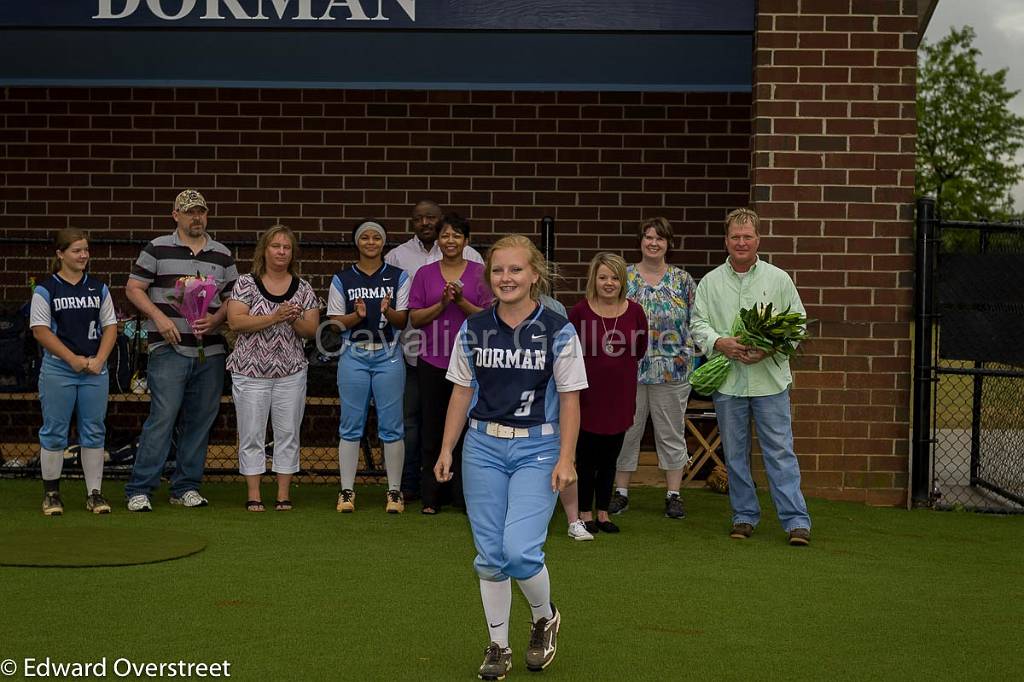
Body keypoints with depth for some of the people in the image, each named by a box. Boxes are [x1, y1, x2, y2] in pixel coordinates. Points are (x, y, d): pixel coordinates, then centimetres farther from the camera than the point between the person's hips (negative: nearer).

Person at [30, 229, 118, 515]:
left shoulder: (98, 288, 10)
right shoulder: (46, 289, -2)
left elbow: (110, 327, 9)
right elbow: (40, 330, -7)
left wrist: (99, 360, -7)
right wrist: (73, 359, -13)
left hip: (95, 370, 3)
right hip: (58, 370, -3)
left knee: (94, 432, 5)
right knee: (54, 432, 2)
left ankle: (95, 492, 11)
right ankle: (51, 492, 11)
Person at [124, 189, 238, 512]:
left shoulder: (223, 255, 13)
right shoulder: (158, 249, 3)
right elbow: (133, 288, 2)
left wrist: (216, 318, -5)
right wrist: (159, 317, -12)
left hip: (210, 350, 4)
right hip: (169, 349, -4)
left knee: (200, 421, 7)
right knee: (162, 418, -10)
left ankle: (186, 487, 17)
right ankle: (139, 490, -5)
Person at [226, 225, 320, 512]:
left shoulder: (303, 288, 7)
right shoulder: (246, 284, 0)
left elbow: (312, 330, 6)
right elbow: (235, 322, -12)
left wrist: (294, 320, -15)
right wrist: (275, 317, -19)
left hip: (291, 372, 2)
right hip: (251, 371, -2)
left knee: (288, 434, 4)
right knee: (251, 435, 1)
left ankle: (284, 495, 11)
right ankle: (253, 496, 8)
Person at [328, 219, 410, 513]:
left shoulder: (398, 277, 7)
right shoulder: (342, 279, 7)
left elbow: (403, 321, 2)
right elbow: (335, 321, 4)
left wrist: (388, 311, -20)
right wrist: (357, 315, -15)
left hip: (388, 356, 0)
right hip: (354, 357, 0)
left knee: (391, 425, 0)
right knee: (351, 425, 3)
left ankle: (394, 491, 7)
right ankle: (346, 491, 9)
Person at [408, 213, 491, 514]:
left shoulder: (479, 273, 3)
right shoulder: (425, 274, 7)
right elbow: (414, 318, 2)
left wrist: (461, 302, -16)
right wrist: (442, 303, -12)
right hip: (432, 363, 1)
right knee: (432, 430, 6)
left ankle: (464, 495, 10)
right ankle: (431, 497, 13)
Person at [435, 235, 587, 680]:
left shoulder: (557, 332, -5)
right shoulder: (473, 331, 4)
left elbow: (569, 399, -4)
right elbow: (462, 392, 9)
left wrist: (565, 459, -9)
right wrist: (446, 450, 6)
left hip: (536, 448, -3)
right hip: (483, 446, 3)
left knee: (519, 549, -14)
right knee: (489, 554, 6)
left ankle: (545, 619, 16)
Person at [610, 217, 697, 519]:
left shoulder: (682, 280, 4)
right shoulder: (623, 277, 4)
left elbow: (697, 321, 6)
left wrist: (688, 359, -3)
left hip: (672, 370, 0)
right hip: (629, 369, 0)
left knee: (672, 433, 5)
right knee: (626, 429, 6)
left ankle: (674, 495, 13)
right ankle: (621, 492, 15)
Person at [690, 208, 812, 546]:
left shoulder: (779, 279, 5)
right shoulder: (710, 282, 8)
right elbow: (698, 324, 7)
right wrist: (720, 343, -14)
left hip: (770, 379, -2)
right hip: (728, 381, 2)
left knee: (780, 451, -4)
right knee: (735, 452, 9)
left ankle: (796, 520, -2)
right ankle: (744, 515, 21)